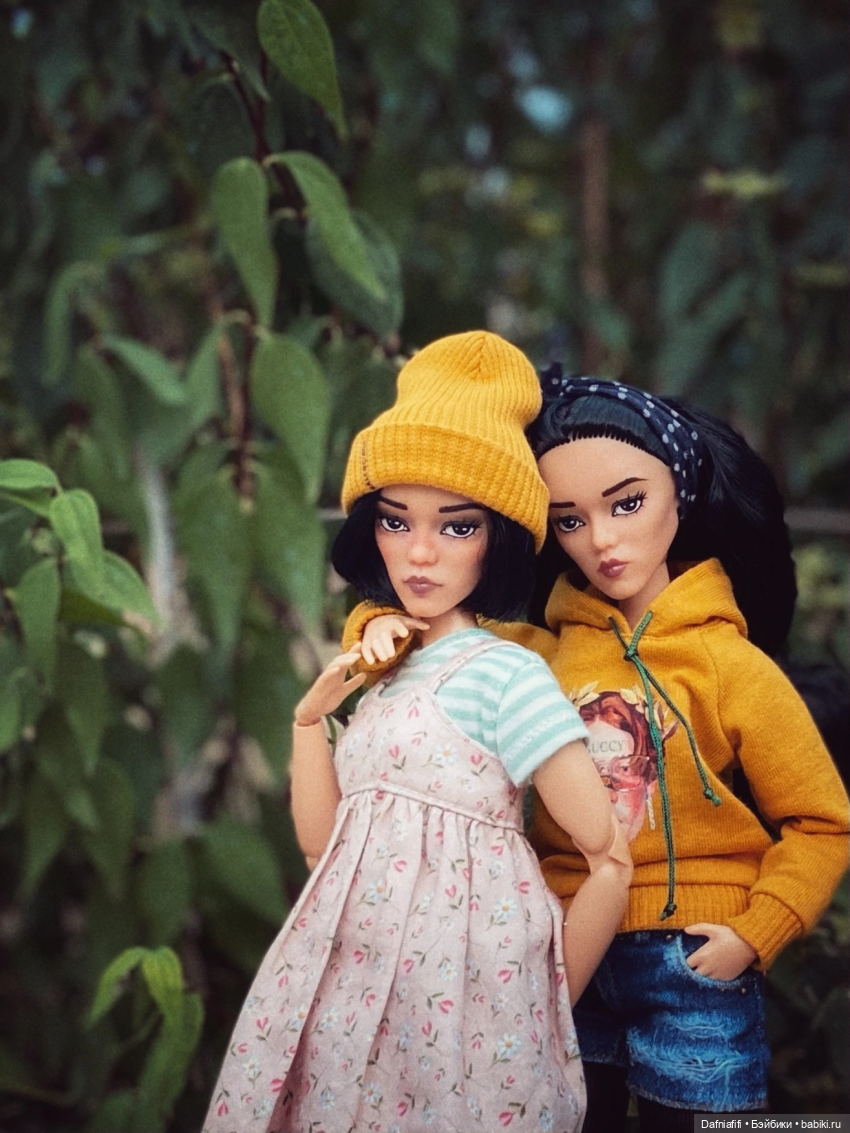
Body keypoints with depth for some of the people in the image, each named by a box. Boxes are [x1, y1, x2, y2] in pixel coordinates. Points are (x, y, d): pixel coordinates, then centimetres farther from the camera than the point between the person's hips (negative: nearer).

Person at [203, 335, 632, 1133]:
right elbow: (323, 842, 9)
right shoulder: (388, 672, 10)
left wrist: (549, 1012, -3)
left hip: (459, 999, -7)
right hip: (353, 998, 7)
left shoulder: (506, 673, -13)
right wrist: (310, 716, 0)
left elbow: (609, 860, -13)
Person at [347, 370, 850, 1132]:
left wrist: (754, 935, -12)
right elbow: (446, 640, 12)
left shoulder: (731, 666, -8)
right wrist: (384, 626, -10)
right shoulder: (543, 650, -1)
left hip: (689, 966, -2)